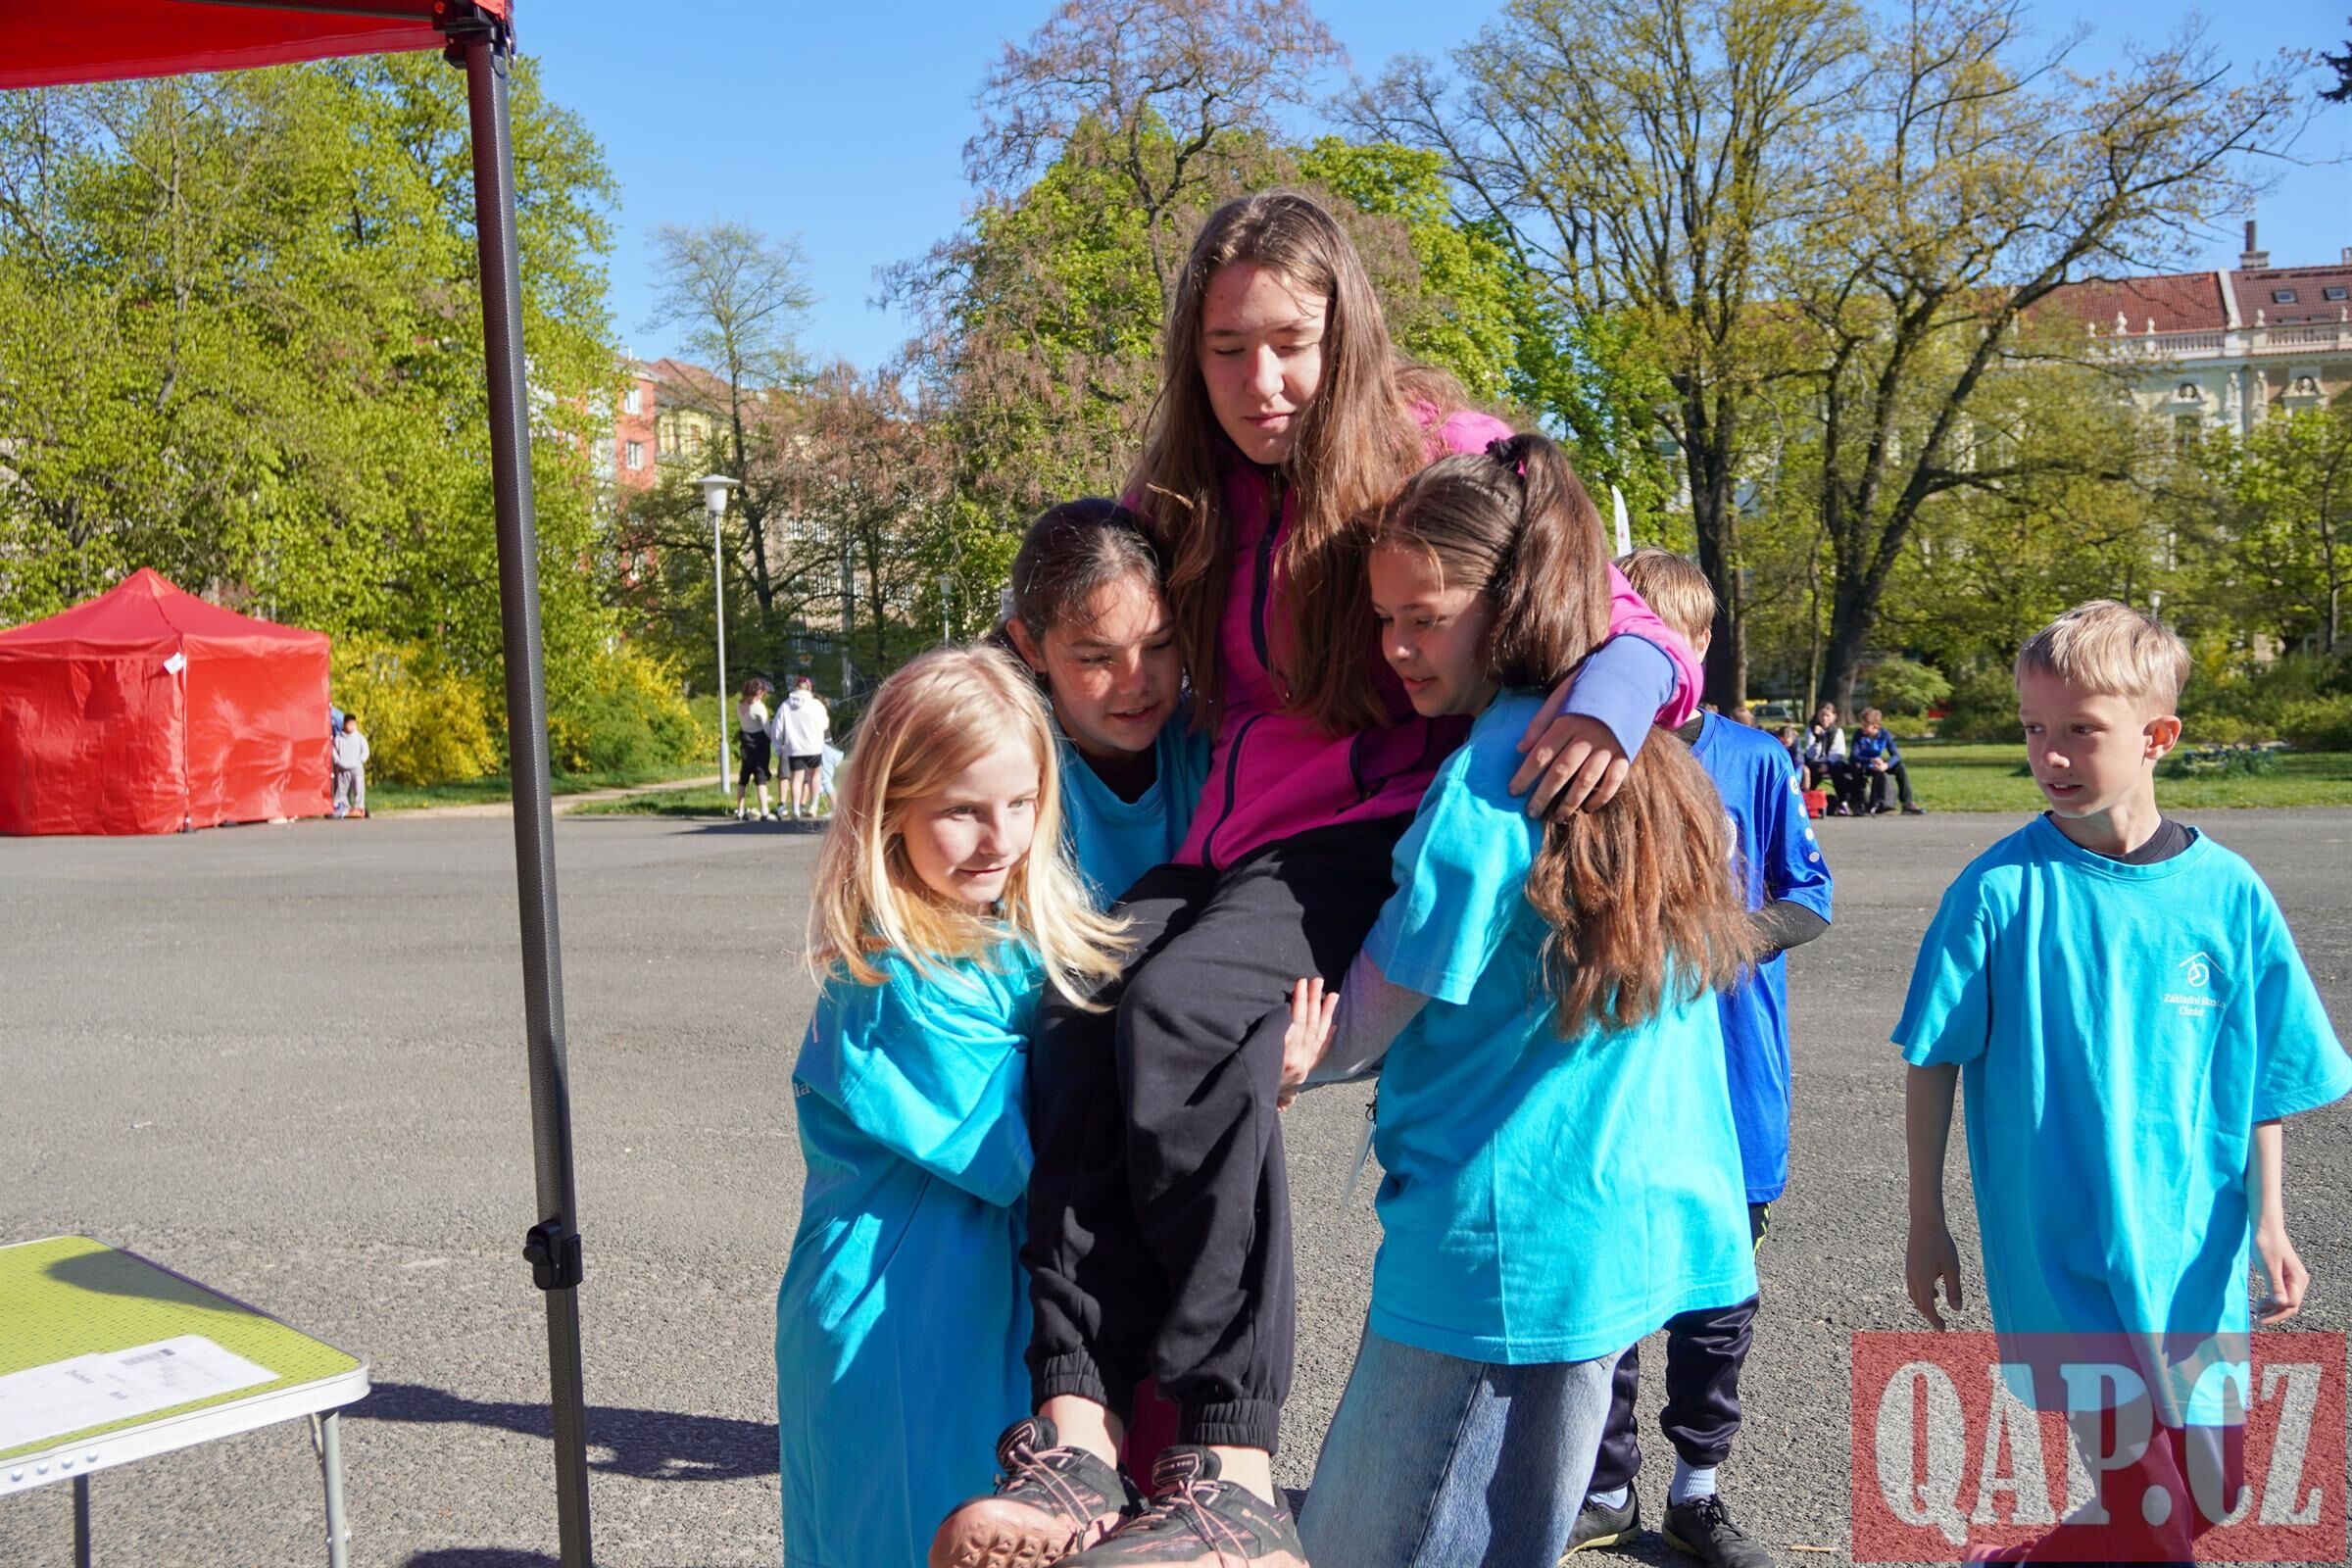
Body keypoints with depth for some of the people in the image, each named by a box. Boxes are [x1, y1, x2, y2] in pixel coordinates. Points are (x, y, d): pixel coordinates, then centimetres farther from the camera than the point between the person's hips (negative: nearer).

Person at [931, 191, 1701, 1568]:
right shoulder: (1191, 499, 15)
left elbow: (1614, 614, -6)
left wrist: (1617, 692, -29)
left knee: (1182, 1009, -34)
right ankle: (1082, 1430, -33)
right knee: (1083, 1016, -27)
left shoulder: (1442, 456, -1)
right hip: (1226, 840, 5)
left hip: (1367, 837, -5)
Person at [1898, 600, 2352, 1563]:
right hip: (2058, 1255, -4)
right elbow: (1933, 1062, -3)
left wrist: (2267, 1221, -1)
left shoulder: (2228, 893, -4)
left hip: (2191, 1255, 4)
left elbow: (2263, 1082, 6)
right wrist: (1926, 1221, -1)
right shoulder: (1999, 890, -11)